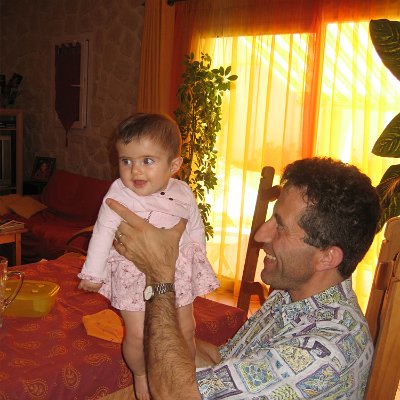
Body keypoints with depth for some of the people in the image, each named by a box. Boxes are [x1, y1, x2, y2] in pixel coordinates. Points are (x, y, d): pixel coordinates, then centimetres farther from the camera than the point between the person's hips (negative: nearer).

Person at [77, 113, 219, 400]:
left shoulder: (183, 193, -6)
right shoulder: (119, 194, -15)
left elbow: (196, 229, 9)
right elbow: (104, 232, -11)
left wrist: (198, 259, 12)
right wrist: (93, 273, -9)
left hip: (178, 271, 3)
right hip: (134, 274, -3)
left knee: (185, 329, 13)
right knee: (137, 334, -2)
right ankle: (141, 375, 29)